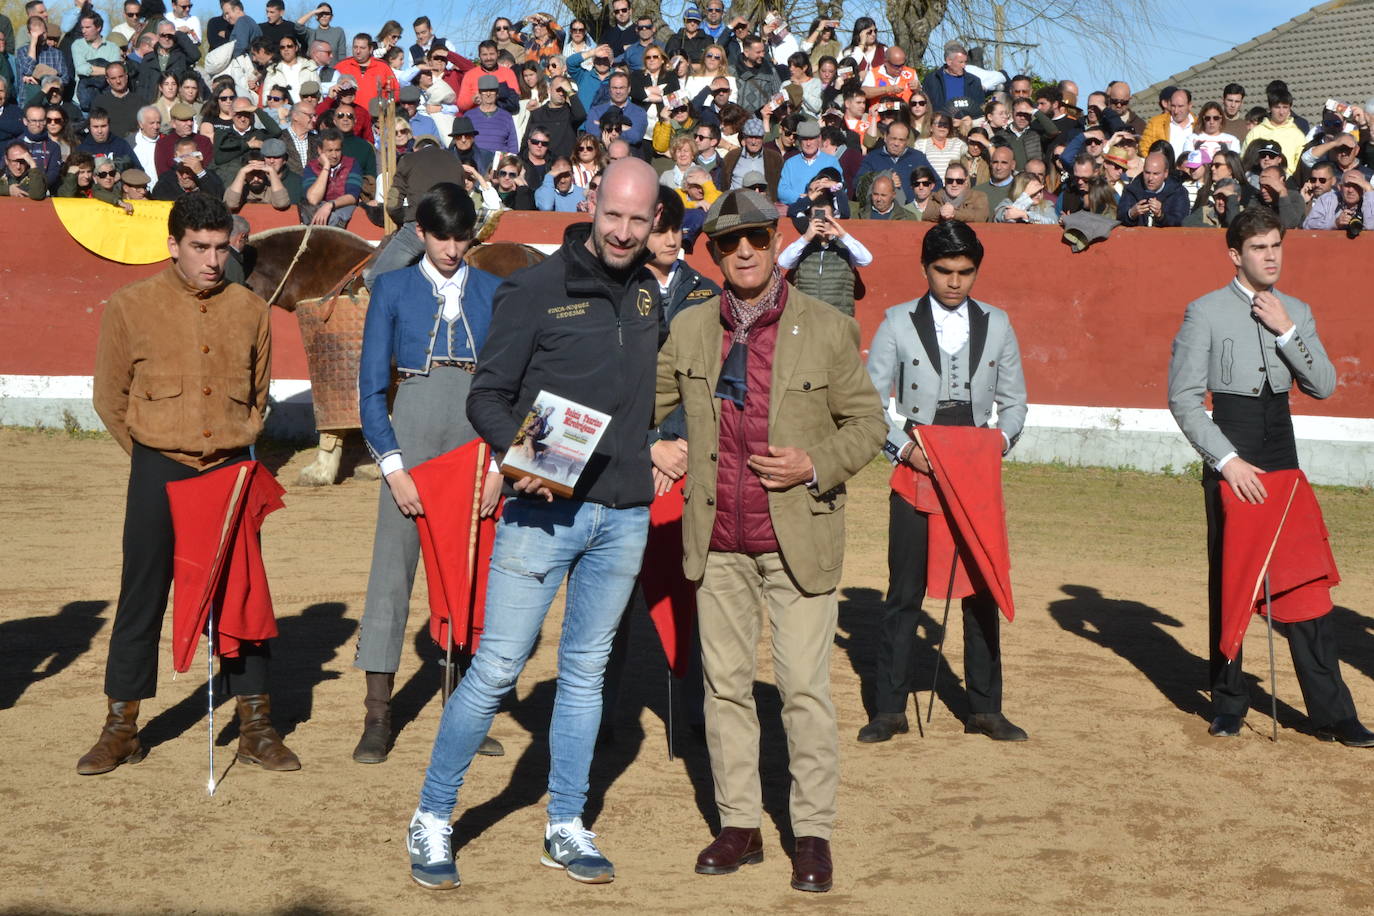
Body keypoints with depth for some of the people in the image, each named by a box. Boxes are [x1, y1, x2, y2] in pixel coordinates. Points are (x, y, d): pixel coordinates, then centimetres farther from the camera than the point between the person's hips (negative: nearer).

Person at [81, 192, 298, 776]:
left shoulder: (249, 310, 4)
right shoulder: (131, 307, -3)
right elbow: (109, 398, 6)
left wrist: (234, 446, 8)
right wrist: (153, 456, 6)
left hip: (231, 469, 2)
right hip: (159, 471, -2)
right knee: (142, 597, 3)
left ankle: (256, 728, 13)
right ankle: (120, 729, 14)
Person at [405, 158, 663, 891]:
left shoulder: (649, 294, 10)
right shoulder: (536, 290, -6)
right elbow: (486, 394, -7)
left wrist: (665, 443, 8)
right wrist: (517, 453, -22)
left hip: (624, 516, 5)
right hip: (543, 509, -5)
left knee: (586, 670, 12)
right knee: (497, 667, -4)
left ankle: (565, 827, 23)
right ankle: (431, 820, 9)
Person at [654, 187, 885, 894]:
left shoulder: (827, 329, -3)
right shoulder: (688, 330, 6)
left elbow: (867, 422, 1)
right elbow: (641, 406, 12)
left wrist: (816, 464, -15)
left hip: (797, 538, -3)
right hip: (717, 543, 3)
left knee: (805, 688, -2)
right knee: (724, 684, 10)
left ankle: (813, 832, 10)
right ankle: (739, 825, 21)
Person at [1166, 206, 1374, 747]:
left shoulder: (1296, 313, 11)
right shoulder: (1207, 312, -3)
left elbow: (1323, 386, 2)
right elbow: (1183, 396, -8)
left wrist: (1287, 332, -10)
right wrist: (1227, 459, -16)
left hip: (1282, 457, 3)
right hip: (1229, 461, -3)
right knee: (1228, 580, 5)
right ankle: (1228, 704, 17)